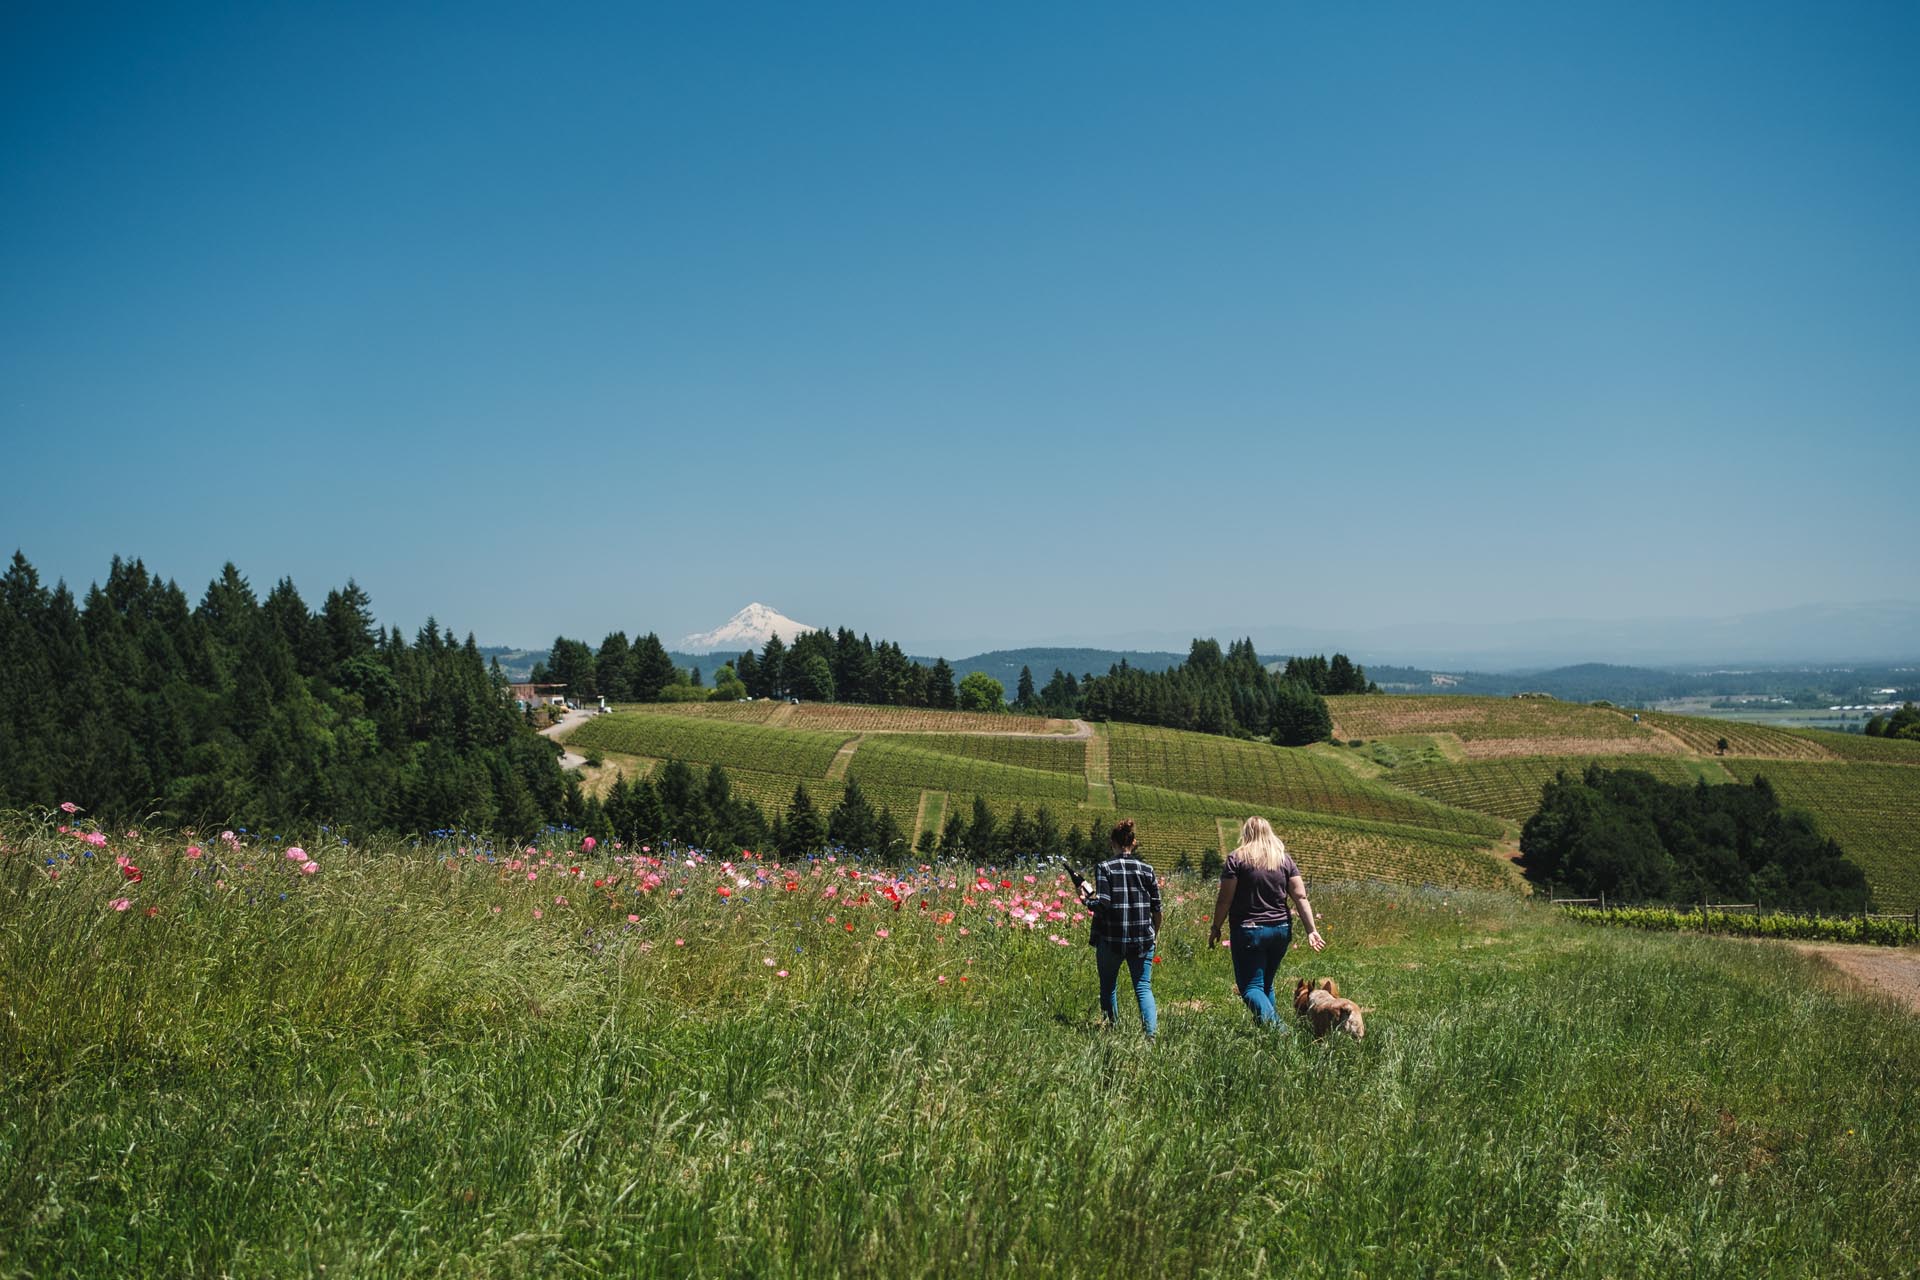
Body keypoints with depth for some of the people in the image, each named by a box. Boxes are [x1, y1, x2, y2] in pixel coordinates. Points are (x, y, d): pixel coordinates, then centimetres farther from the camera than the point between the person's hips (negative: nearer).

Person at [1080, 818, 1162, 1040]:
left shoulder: (1104, 867, -6)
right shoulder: (1147, 870, 4)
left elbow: (1103, 904, -15)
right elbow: (1156, 909, 6)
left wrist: (1086, 900, 5)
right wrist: (1154, 935, 20)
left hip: (1111, 940, -2)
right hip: (1142, 939, 2)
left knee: (1108, 987, 16)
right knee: (1143, 987, 3)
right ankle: (1152, 1031, -15)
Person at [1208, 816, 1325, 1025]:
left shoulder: (1237, 859, -4)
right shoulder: (1285, 859, 7)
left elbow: (1225, 899, -8)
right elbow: (1301, 897, 1)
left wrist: (1216, 928, 1)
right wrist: (1311, 930, 1)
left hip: (1249, 931, -5)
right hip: (1281, 930, 5)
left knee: (1251, 986, -4)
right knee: (1266, 984, 19)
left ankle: (1275, 1026, -25)